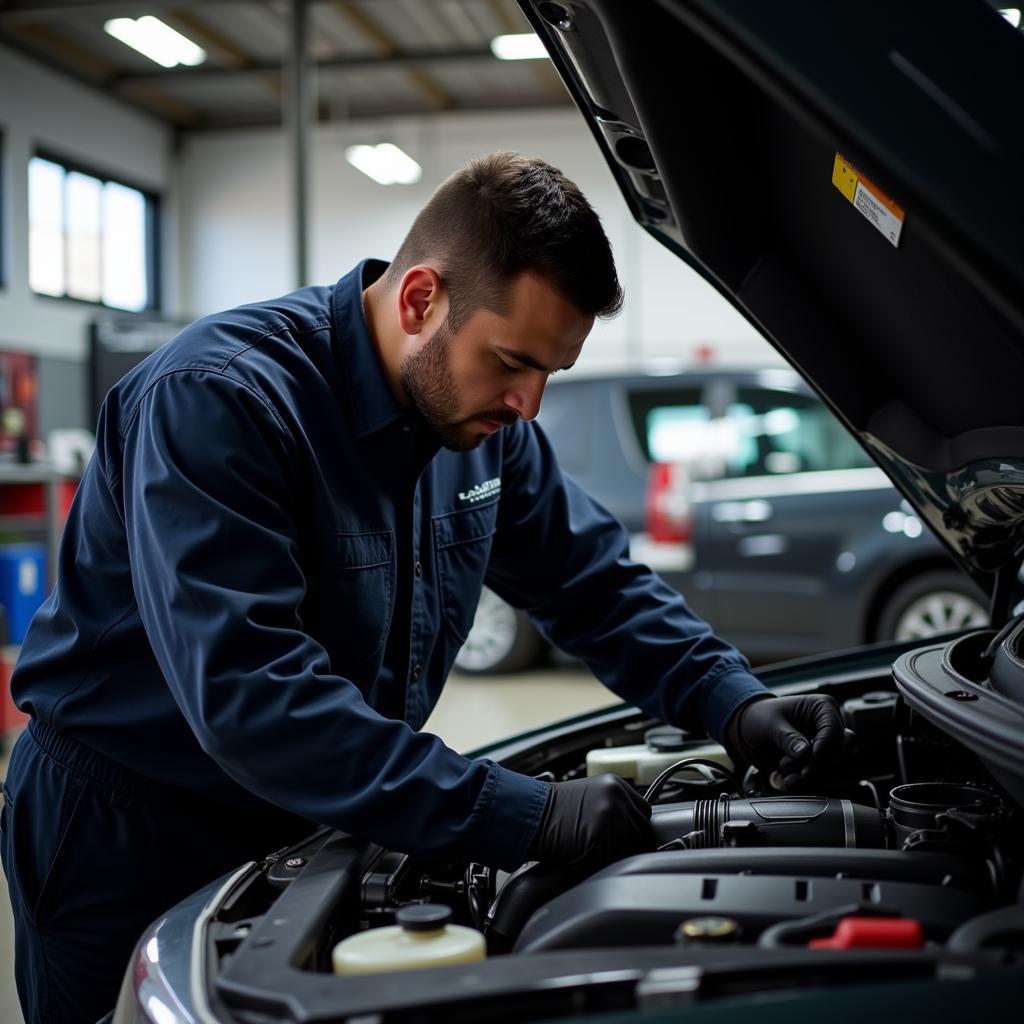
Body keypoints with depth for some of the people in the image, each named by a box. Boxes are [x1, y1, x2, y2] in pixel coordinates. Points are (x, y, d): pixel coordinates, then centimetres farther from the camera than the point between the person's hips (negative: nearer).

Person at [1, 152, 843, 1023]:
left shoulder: (486, 424, -5)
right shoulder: (217, 397, -28)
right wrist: (524, 819, -39)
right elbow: (250, 694, -38)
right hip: (130, 852, -6)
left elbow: (598, 584, 4)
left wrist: (737, 705, -13)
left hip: (310, 830, 6)